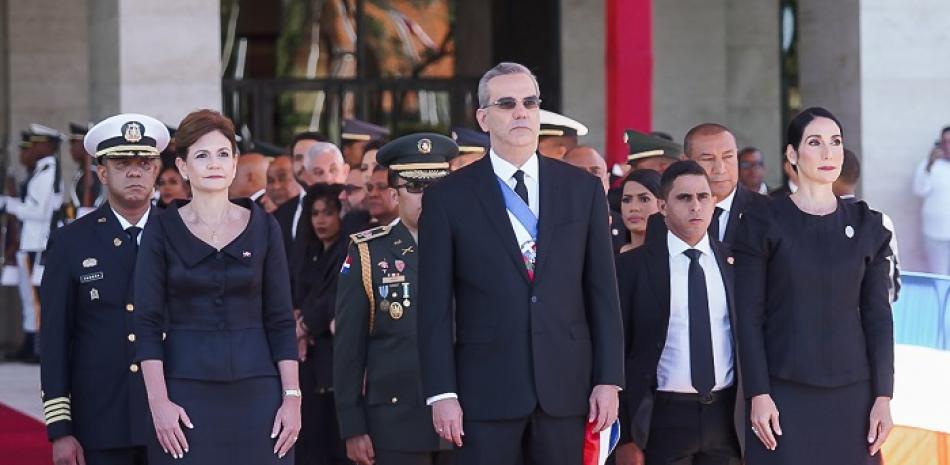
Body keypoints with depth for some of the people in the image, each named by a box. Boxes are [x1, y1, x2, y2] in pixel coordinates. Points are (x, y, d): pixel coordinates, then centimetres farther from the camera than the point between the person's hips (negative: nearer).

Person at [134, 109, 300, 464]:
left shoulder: (263, 227, 6)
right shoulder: (162, 233, 2)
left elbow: (280, 320, 6)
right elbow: (148, 325, -2)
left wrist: (292, 397, -2)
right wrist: (158, 402, -11)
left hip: (256, 390, 1)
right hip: (186, 390, -1)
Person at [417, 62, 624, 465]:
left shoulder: (583, 189, 8)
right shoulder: (448, 198, 2)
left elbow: (602, 292, 7)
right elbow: (435, 306, 0)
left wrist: (609, 379, 2)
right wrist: (441, 393, -6)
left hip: (566, 387, 2)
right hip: (486, 390, -2)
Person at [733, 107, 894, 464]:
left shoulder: (866, 225, 9)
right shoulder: (763, 223, 1)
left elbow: (878, 315, 7)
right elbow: (749, 317, -2)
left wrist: (883, 396, 0)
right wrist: (758, 395, -9)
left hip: (851, 394, 2)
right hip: (784, 392, -2)